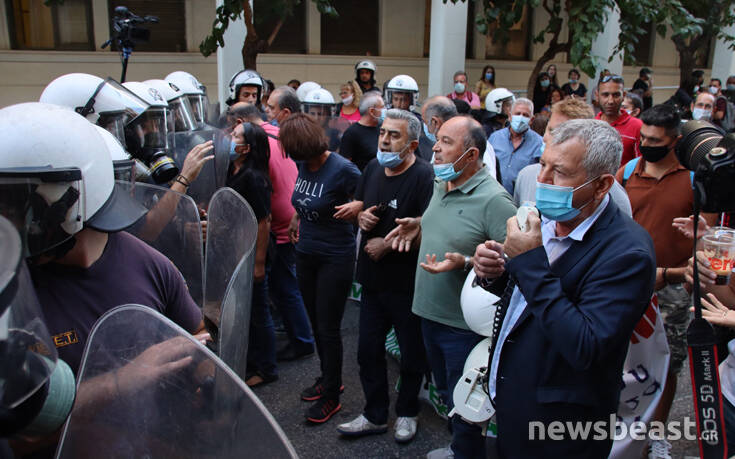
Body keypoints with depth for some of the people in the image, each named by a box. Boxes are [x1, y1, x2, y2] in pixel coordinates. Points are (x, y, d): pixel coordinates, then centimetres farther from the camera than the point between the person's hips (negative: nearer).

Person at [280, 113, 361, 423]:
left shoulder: (342, 170, -20)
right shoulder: (303, 166, 1)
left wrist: (353, 210, -27)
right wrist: (297, 218, 11)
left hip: (335, 258, -7)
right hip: (305, 254, 7)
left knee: (328, 328, 3)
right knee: (316, 323, 18)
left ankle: (331, 396, 21)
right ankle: (327, 378, 39)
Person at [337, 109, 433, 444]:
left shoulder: (423, 175, -18)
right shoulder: (372, 168, 7)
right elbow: (357, 205, 20)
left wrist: (387, 244, -19)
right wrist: (361, 215, -3)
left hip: (408, 284, -7)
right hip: (373, 278, 7)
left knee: (412, 354, 13)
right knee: (368, 350, 14)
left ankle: (407, 412, 36)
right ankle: (375, 415, 33)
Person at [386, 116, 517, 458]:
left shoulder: (494, 200, -21)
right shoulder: (440, 187, 6)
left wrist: (465, 262, -31)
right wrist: (417, 228, 2)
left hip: (464, 323, -9)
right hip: (430, 312, 9)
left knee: (463, 404, 10)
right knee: (445, 392, 26)